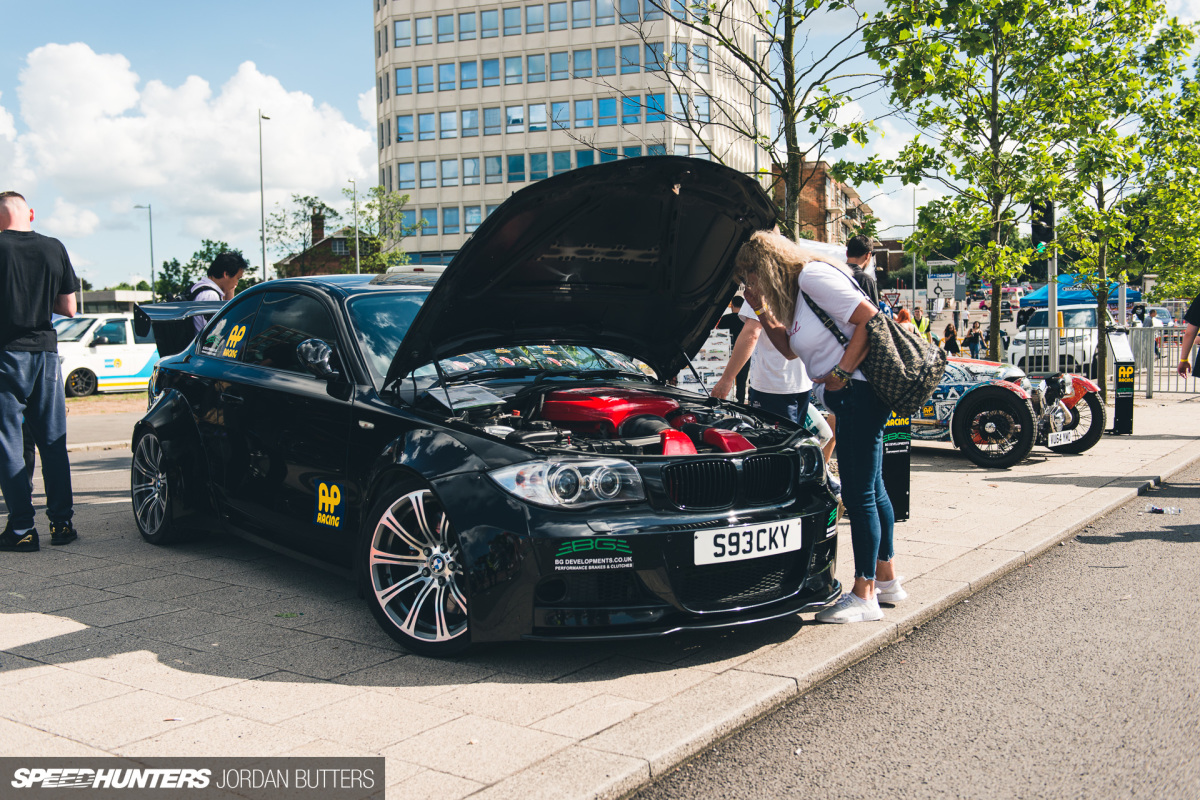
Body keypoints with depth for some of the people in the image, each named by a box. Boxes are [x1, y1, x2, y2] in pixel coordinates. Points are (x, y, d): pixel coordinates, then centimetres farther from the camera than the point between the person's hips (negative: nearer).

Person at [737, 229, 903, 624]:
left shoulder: (814, 276, -13)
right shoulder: (797, 289, 18)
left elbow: (869, 317, -19)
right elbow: (790, 348, 25)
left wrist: (842, 372, -18)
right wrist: (763, 312, 14)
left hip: (861, 391, -11)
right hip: (854, 398, 11)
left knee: (859, 494, -6)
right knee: (871, 489, 17)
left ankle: (864, 595, 2)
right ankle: (887, 579, 30)